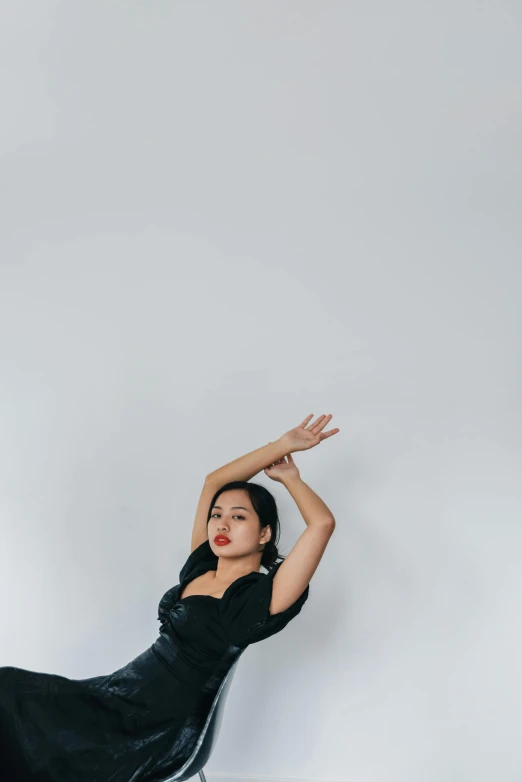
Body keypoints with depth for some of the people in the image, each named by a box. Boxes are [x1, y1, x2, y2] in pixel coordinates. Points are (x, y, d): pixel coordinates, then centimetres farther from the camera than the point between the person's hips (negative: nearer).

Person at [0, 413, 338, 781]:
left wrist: (289, 475, -5)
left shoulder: (260, 596, -12)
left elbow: (323, 523, -23)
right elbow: (214, 481, 10)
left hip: (159, 732, -7)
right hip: (121, 694, 7)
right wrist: (282, 444, 10)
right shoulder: (199, 568, 8)